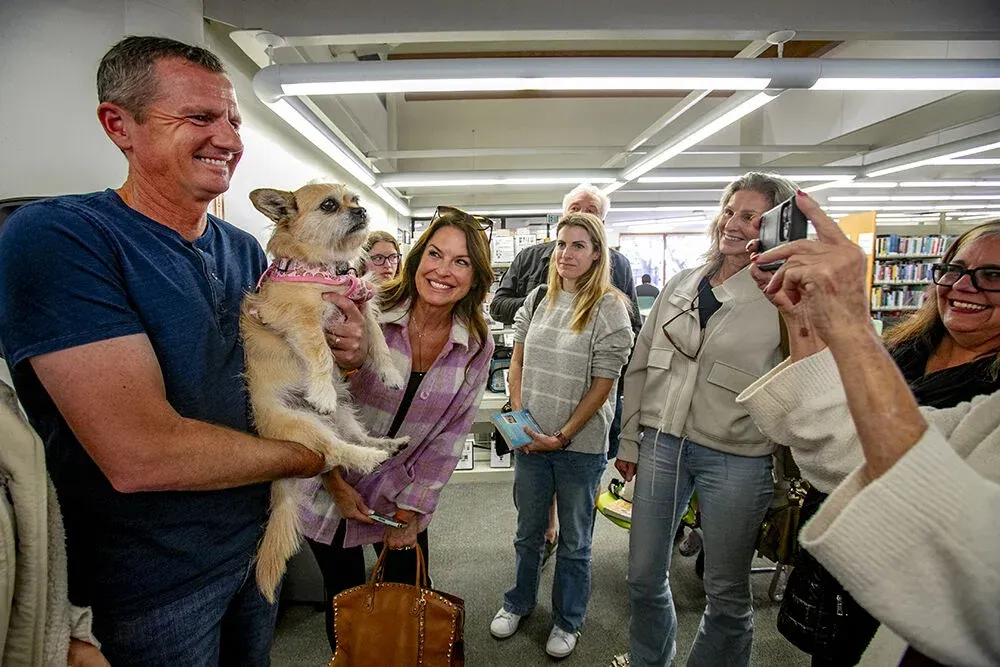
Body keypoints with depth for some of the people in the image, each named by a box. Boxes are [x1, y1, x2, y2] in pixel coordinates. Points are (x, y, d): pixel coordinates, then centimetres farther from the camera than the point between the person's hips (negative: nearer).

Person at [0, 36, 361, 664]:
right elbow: (139, 456, -30)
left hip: (256, 538, 6)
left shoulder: (246, 249, 1)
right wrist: (313, 454, -17)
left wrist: (334, 353, -15)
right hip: (152, 582, -6)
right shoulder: (54, 236, -21)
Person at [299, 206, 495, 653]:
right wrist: (336, 483, -11)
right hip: (331, 492, -1)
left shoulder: (478, 345, -11)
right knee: (344, 600, 17)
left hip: (406, 496, 2)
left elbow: (449, 434, -6)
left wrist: (411, 509, -6)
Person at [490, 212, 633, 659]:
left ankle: (567, 622, 37)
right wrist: (519, 416, -3)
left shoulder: (610, 309, -11)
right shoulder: (537, 299, 3)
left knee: (574, 540, 15)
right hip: (530, 439, 4)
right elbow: (517, 361, 8)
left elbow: (602, 385, -13)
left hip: (580, 445, -4)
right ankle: (519, 602, 45)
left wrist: (563, 437, -15)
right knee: (528, 530, 22)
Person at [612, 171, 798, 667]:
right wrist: (630, 439, 10)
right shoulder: (681, 284, 6)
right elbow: (640, 366, 9)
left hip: (735, 458, -3)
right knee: (644, 575, 18)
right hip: (662, 442, 4)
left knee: (726, 591, 14)